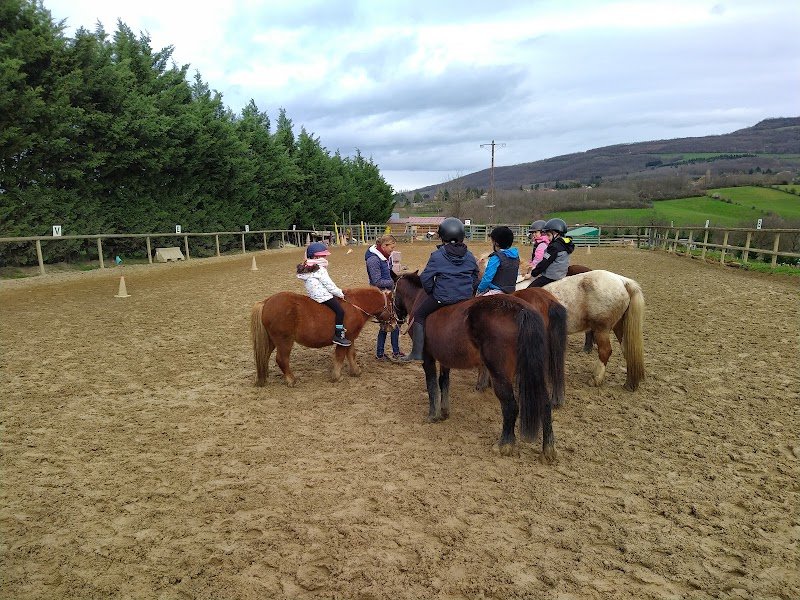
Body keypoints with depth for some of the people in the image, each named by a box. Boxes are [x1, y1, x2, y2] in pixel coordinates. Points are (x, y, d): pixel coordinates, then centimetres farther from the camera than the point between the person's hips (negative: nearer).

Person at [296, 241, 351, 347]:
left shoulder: (306, 268, 17)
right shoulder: (320, 270, -13)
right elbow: (329, 285, -13)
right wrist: (340, 294, -1)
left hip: (314, 294, 11)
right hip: (323, 295, -11)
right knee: (340, 311, -13)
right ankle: (338, 335, -17)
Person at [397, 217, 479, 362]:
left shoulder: (437, 255, -9)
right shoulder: (470, 256, 7)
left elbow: (425, 278, -9)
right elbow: (475, 279, 15)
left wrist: (431, 292, 6)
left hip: (442, 297, -4)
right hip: (466, 298, 5)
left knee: (419, 315, 13)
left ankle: (417, 352, 9)